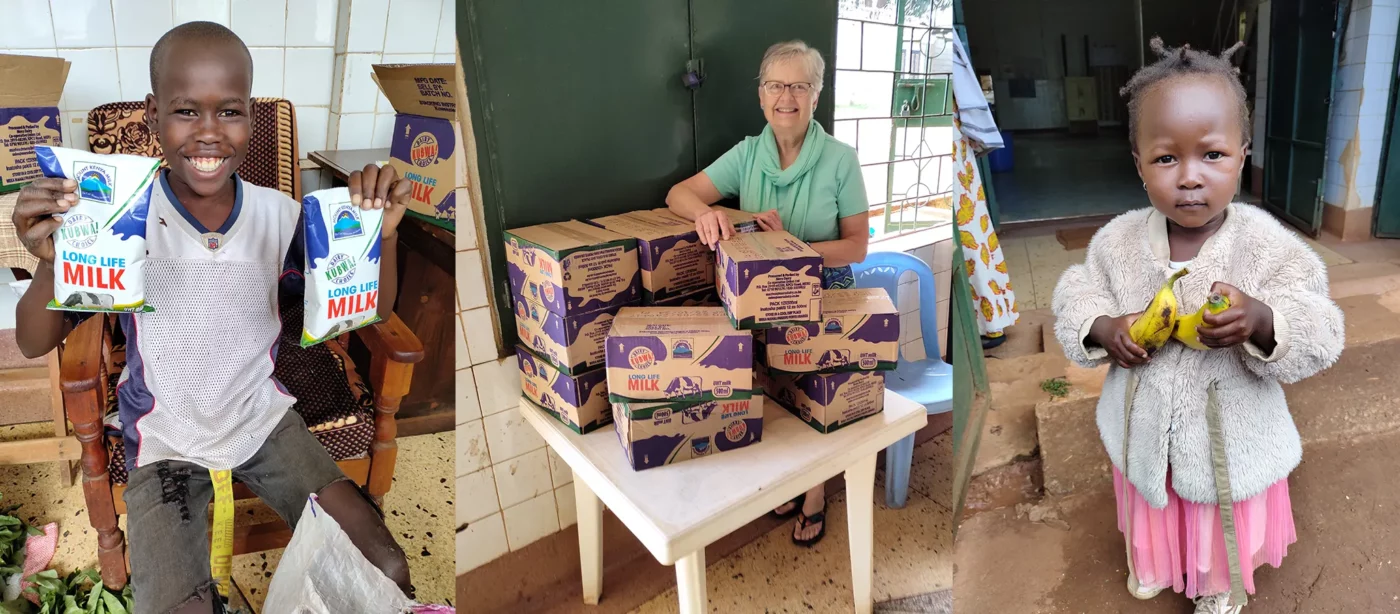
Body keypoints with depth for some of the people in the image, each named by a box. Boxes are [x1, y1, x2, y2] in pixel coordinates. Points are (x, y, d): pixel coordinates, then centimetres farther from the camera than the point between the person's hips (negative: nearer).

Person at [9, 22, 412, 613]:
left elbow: (370, 312, -2)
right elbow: (34, 343, -7)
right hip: (164, 443, -1)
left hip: (263, 419, 2)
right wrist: (51, 263, -29)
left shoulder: (278, 215, -8)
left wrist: (382, 236, -23)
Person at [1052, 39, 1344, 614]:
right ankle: (1152, 564, 58)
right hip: (1146, 429, 2)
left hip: (1231, 439, -1)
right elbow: (1075, 293, -1)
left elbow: (1320, 338, -18)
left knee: (1225, 529, 24)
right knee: (1152, 512, 28)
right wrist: (1101, 328, -21)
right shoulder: (1120, 239, -14)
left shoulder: (1267, 244, -20)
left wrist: (1262, 323, -39)